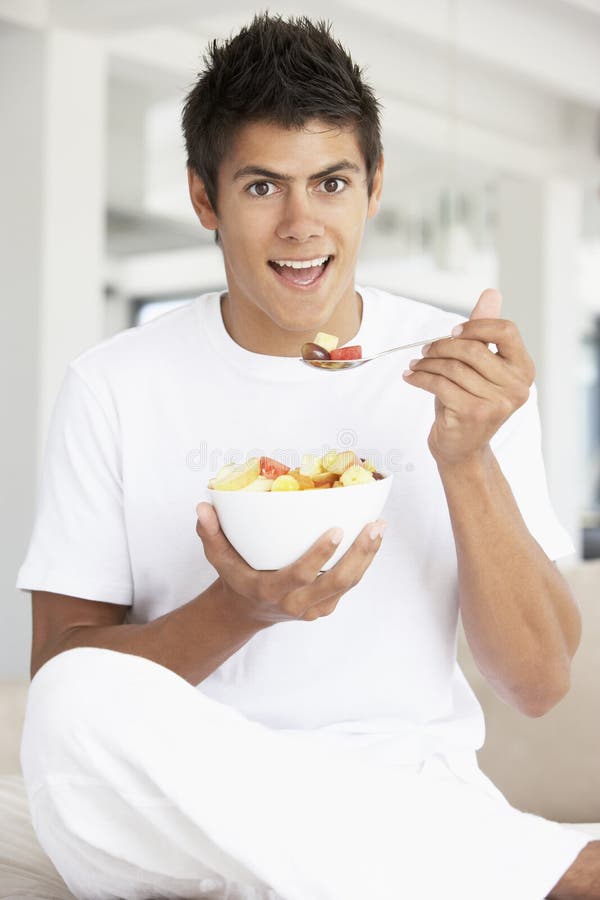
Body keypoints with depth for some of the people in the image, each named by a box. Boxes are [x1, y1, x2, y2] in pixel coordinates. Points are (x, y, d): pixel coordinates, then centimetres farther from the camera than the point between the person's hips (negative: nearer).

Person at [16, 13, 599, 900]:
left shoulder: (462, 370, 2)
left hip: (408, 795, -4)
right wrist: (238, 610, -20)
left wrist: (468, 463, -17)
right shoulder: (114, 386, 1)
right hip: (177, 818, 5)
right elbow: (61, 673, -3)